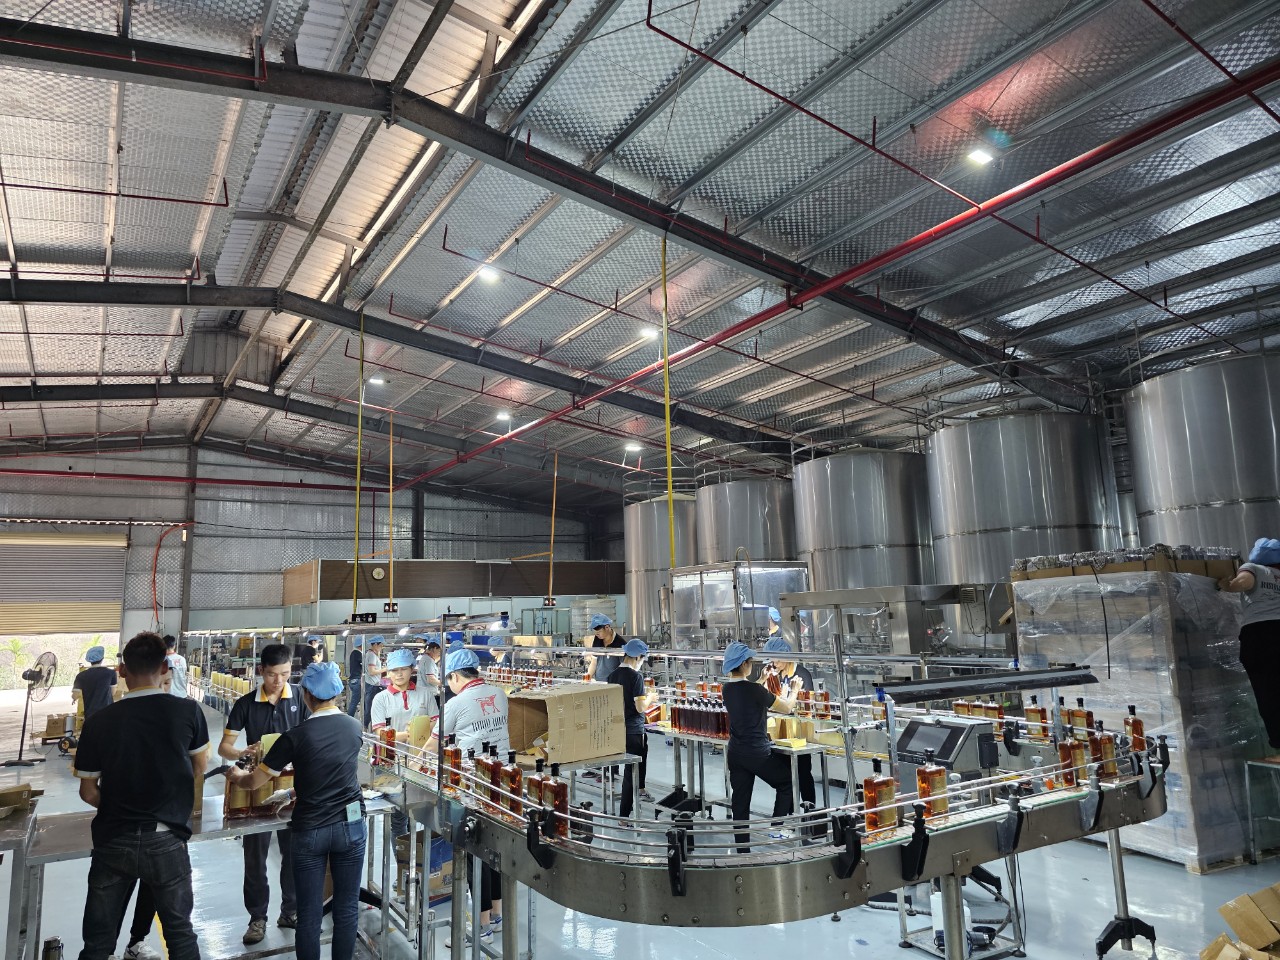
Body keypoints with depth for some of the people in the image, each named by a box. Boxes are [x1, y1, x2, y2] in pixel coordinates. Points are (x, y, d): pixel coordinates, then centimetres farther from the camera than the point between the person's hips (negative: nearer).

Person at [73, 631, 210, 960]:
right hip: (166, 841, -1)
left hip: (112, 842, 1)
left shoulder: (99, 721, -8)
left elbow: (88, 792, 2)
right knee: (180, 933, 16)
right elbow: (198, 770, 7)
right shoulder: (188, 710, -10)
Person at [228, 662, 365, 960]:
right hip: (351, 825, 3)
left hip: (310, 830, -2)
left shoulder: (296, 735, -13)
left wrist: (236, 776, 18)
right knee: (347, 908, 13)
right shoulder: (355, 727, -1)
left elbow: (253, 782, -4)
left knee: (309, 914, 10)